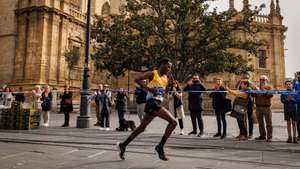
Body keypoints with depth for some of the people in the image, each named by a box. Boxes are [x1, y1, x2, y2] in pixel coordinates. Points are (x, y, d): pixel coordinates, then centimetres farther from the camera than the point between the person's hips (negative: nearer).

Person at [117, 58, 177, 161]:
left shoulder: (166, 78, 19)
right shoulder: (153, 73, -4)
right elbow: (137, 80, -11)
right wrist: (148, 88, -21)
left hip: (158, 103, 9)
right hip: (152, 102, -9)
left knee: (142, 127, 15)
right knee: (173, 122, -16)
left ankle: (123, 145, 25)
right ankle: (160, 146, -9)